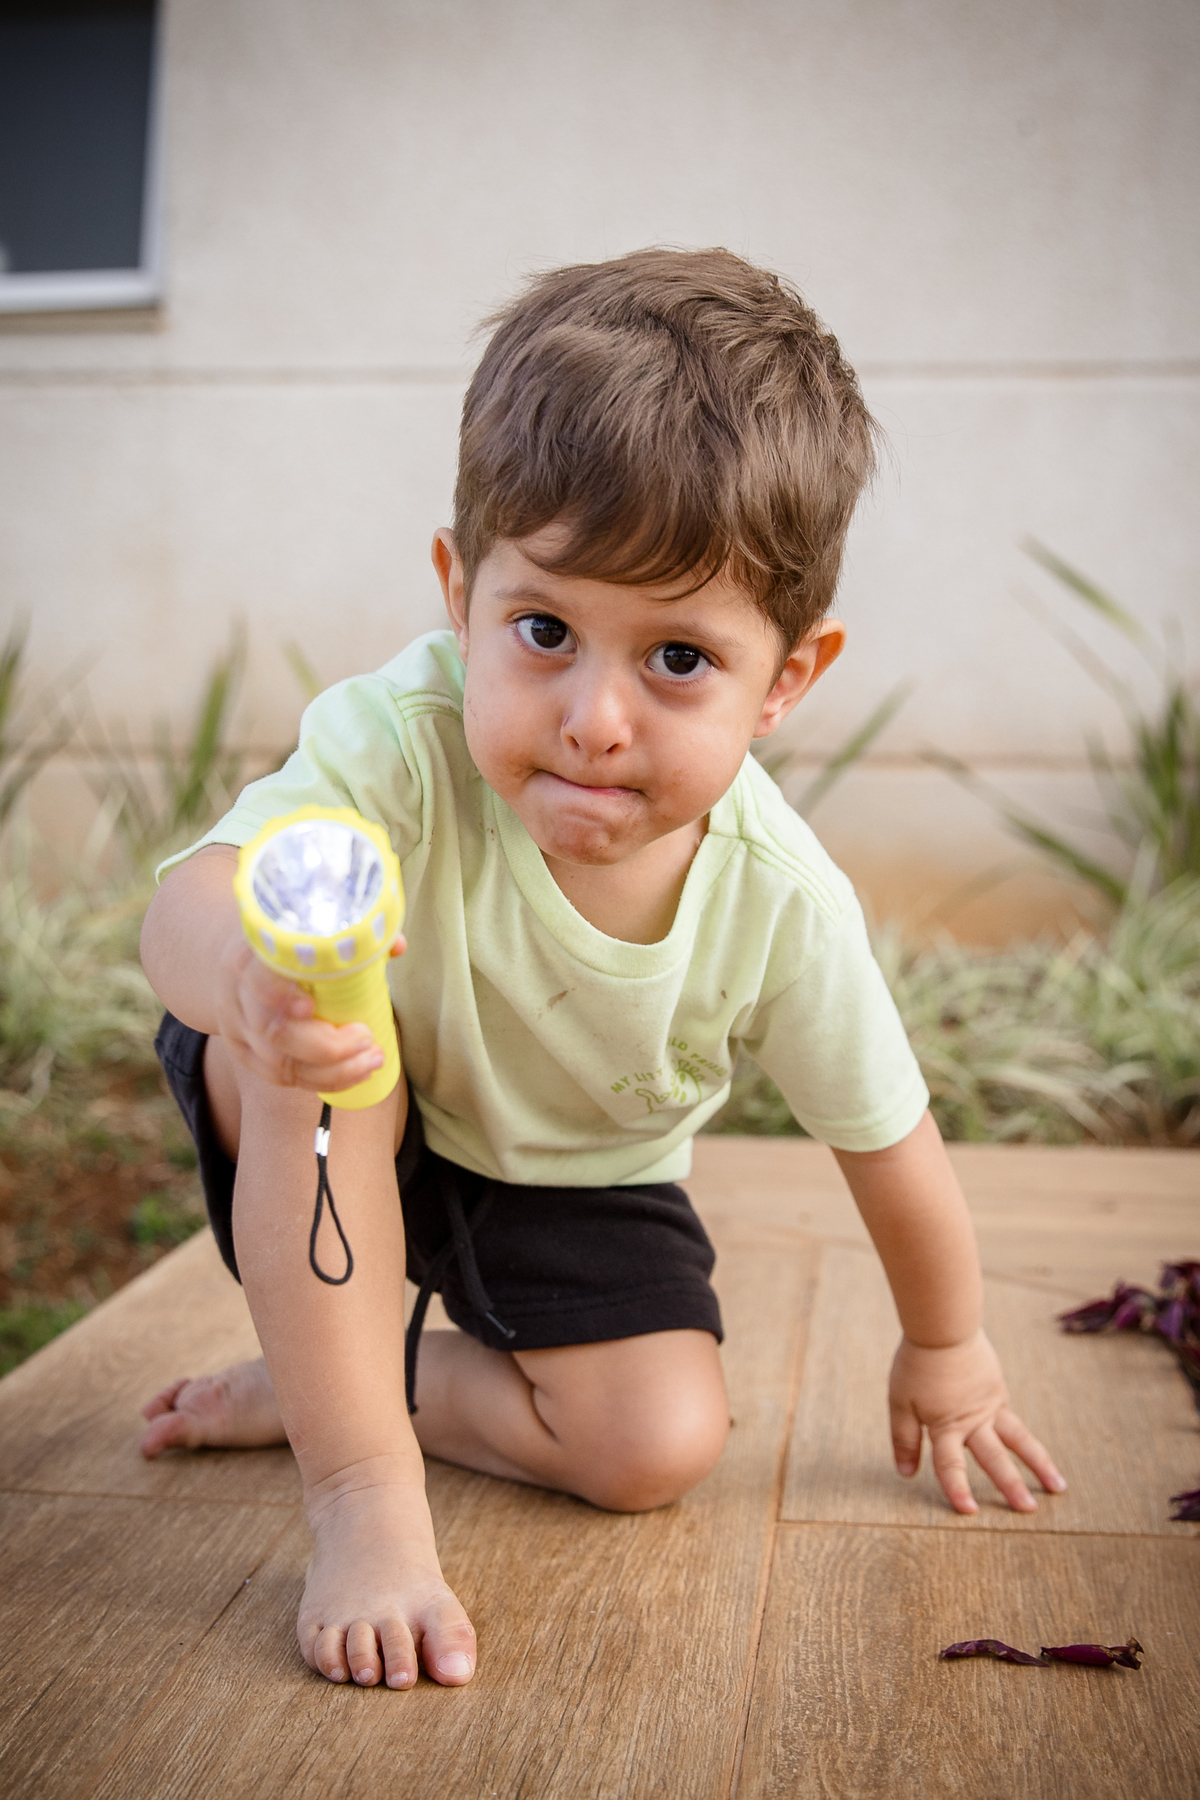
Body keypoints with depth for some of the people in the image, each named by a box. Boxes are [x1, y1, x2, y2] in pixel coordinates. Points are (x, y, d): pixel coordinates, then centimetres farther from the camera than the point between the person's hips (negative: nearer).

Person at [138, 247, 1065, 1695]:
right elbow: (188, 899, -48)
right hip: (361, 1142, -1)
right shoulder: (401, 745, -35)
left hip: (574, 1185, 2)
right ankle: (362, 1488, -23)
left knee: (659, 1449, -15)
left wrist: (945, 1350, 4)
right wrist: (249, 971, -74)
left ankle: (342, 1379, 6)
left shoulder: (783, 900, -28)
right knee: (302, 1039, -34)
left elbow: (888, 1142, -12)